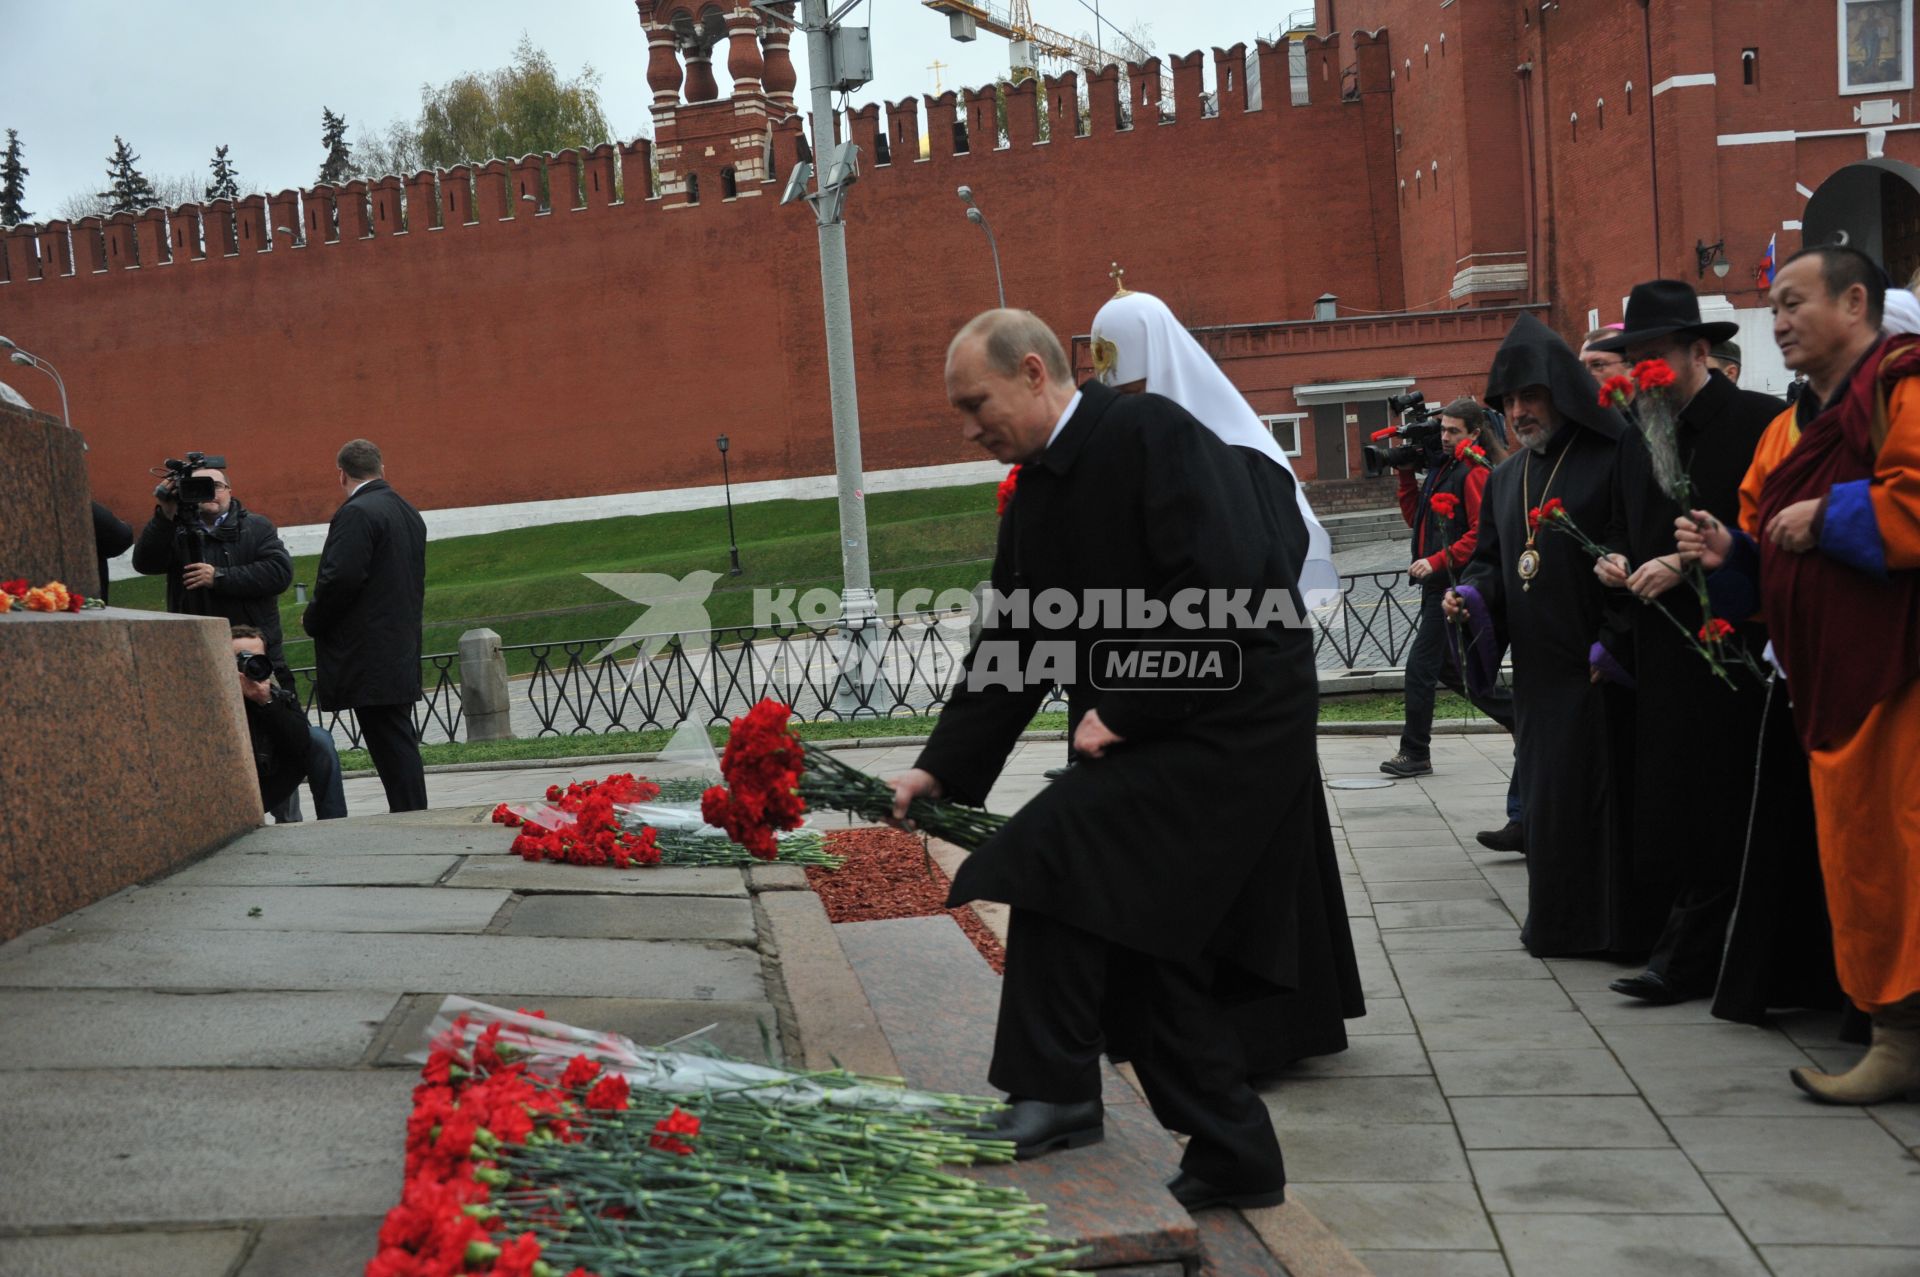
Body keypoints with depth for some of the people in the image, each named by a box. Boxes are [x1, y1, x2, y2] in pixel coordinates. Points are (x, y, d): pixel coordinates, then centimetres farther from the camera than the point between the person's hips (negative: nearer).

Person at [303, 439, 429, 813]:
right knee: (399, 744, 13)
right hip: (402, 652, 9)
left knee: (391, 745, -7)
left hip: (368, 657, -9)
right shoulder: (409, 514, 15)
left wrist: (312, 621, -4)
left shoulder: (356, 513, -13)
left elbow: (340, 578, -20)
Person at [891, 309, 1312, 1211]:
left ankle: (1053, 1093, -8)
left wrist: (1119, 712, -19)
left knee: (1059, 852, -19)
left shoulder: (1154, 436, -14)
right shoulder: (1036, 495, 12)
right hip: (1150, 730, 9)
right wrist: (941, 769, 5)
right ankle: (1233, 1160, 21)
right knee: (1152, 944, 10)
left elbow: (1213, 593, -24)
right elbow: (1010, 647, 13)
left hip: (1232, 720, -9)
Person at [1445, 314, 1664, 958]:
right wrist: (1472, 594, -3)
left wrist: (1612, 640, -16)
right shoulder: (1505, 480, 16)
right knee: (1546, 793, 10)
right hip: (1537, 669, 7)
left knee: (1600, 789, -4)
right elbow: (1490, 559, 20)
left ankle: (1616, 922, 6)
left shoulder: (1616, 457, -6)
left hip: (1599, 666, -6)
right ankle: (1558, 921, 19)